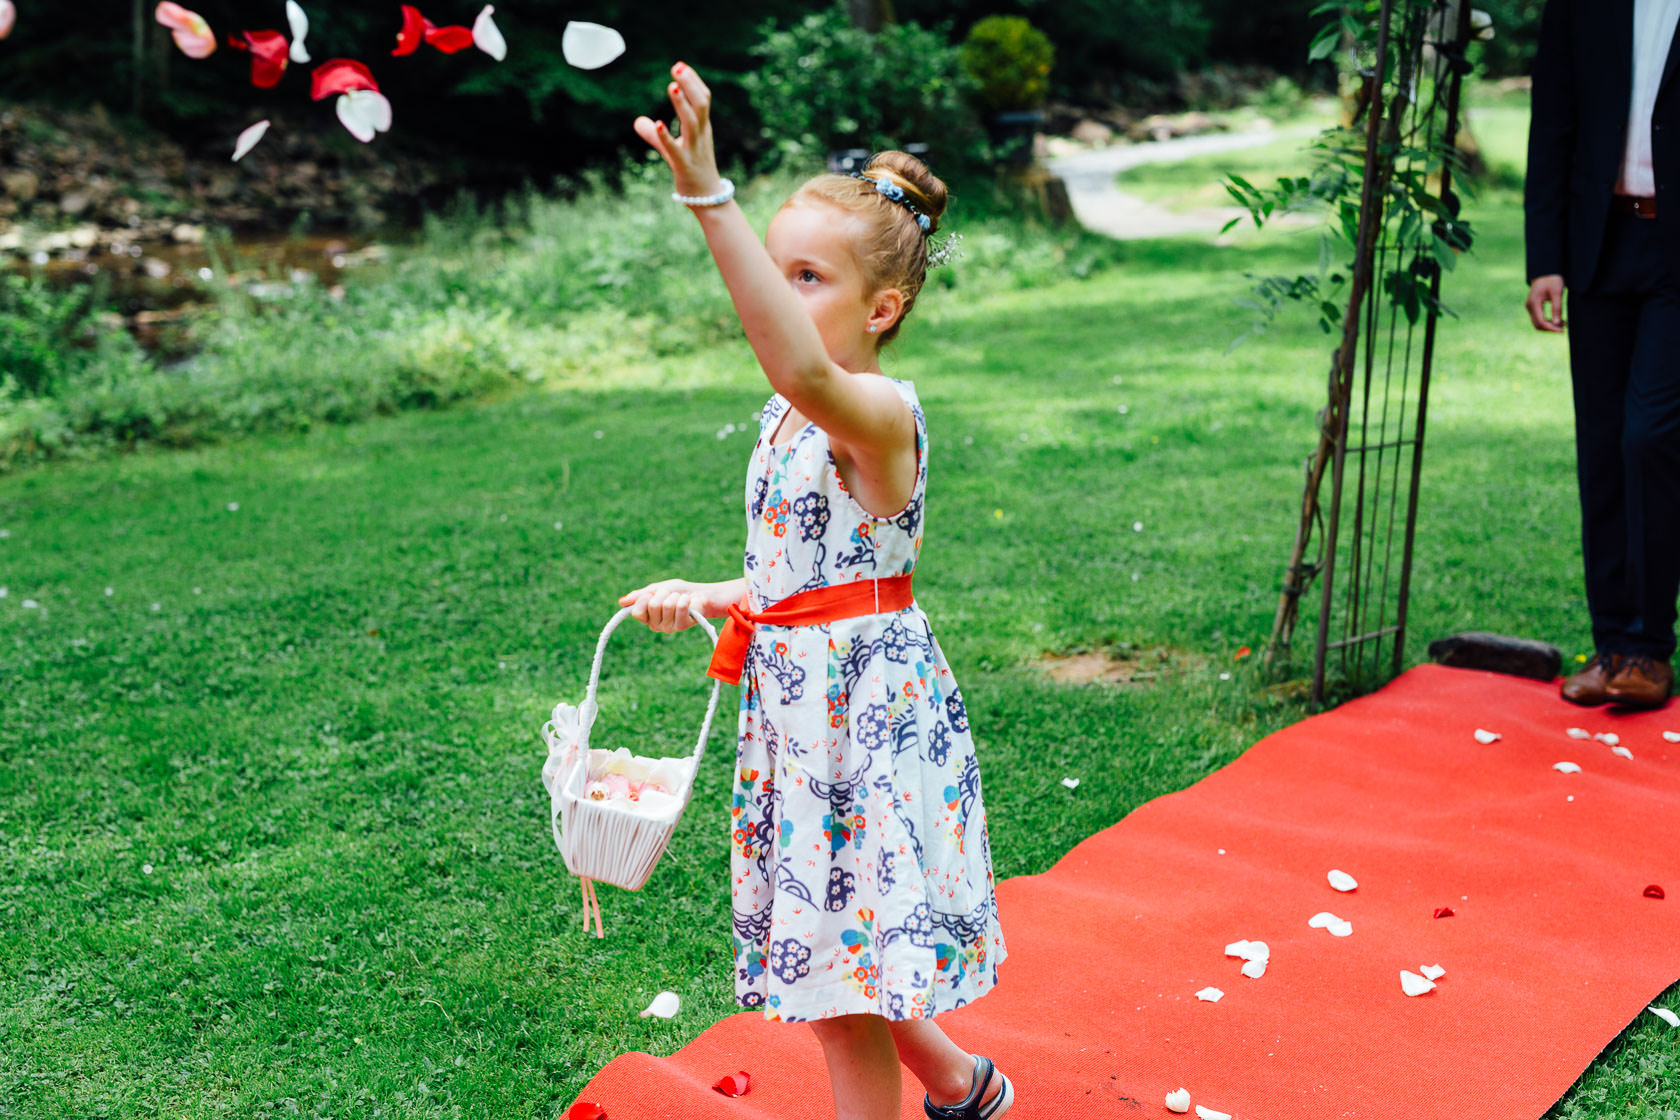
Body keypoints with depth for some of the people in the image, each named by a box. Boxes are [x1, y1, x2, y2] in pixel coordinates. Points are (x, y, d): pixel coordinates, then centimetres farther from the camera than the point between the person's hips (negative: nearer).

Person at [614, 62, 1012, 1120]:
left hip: (869, 704, -9)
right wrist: (704, 597, 9)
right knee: (833, 959, 20)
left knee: (843, 966, 1)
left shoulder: (882, 411, -19)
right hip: (799, 700, 9)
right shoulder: (786, 420, 9)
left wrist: (712, 198, -50)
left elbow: (805, 372, -44)